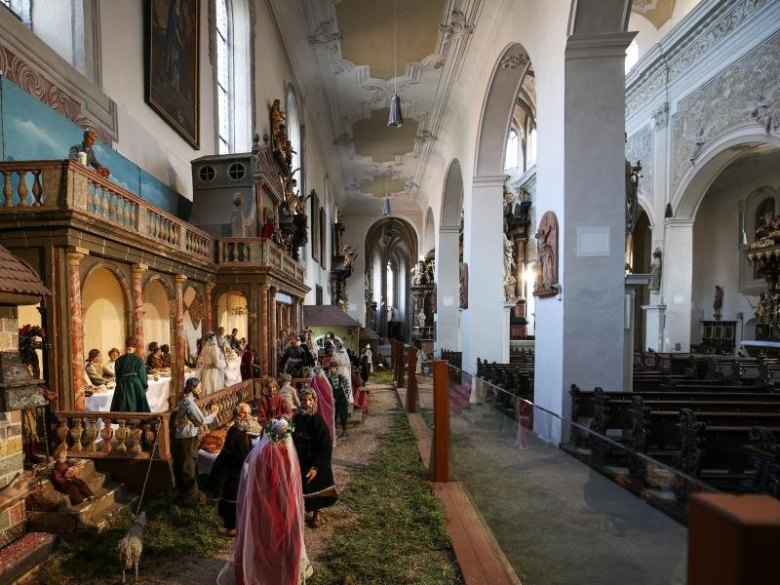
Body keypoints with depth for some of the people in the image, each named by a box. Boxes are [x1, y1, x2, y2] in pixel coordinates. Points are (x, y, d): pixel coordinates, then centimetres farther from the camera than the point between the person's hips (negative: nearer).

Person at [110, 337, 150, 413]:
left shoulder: (119, 360, 2)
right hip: (136, 388, -2)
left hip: (122, 389, 3)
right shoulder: (139, 360, -6)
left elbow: (117, 376, 8)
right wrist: (145, 387, 11)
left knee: (121, 414, 7)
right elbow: (142, 376, -4)